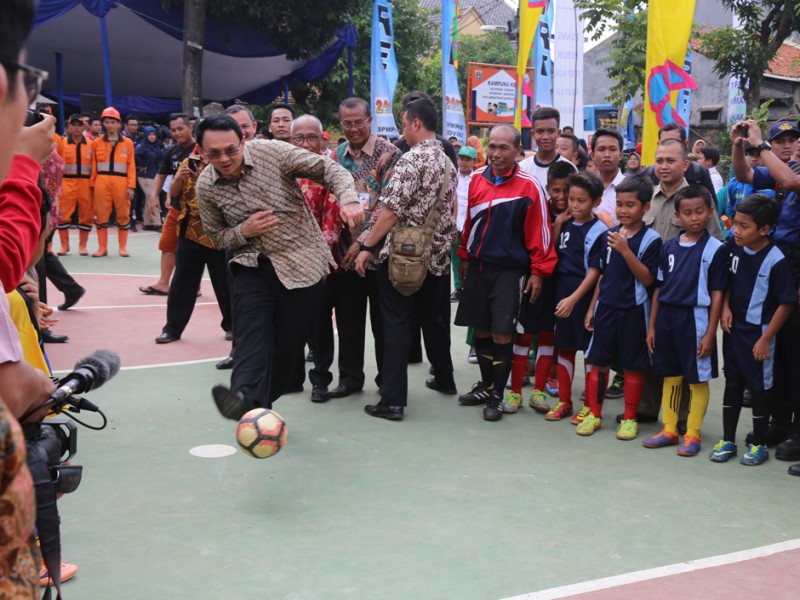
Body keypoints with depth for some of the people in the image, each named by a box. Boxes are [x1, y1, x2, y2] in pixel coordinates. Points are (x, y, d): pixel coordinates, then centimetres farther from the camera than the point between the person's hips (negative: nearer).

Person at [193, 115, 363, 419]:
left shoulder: (271, 151, -14)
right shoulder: (206, 186, -3)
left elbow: (328, 168, -10)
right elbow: (217, 235, 10)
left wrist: (348, 199, -29)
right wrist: (244, 231, -13)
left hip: (301, 260, -2)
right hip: (252, 265, 2)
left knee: (289, 341, 1)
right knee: (251, 331, -21)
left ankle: (261, 403, 17)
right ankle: (246, 398, -35)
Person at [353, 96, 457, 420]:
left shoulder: (412, 159, -15)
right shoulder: (447, 162, 11)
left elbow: (392, 211, -20)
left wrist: (367, 247, -16)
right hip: (437, 257, 8)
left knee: (397, 325, -4)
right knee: (435, 320, 21)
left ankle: (393, 400, -5)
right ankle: (444, 378, 36)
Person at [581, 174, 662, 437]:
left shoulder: (651, 239, -8)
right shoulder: (608, 235, 7)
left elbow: (647, 279, -15)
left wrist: (626, 251, -23)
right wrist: (592, 308, 12)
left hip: (633, 310, -4)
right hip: (606, 307, 4)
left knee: (632, 366, 6)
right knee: (598, 362, 8)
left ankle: (630, 418, 18)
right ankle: (594, 414, 20)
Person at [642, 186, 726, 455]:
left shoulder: (715, 249, -6)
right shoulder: (669, 246, 7)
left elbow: (717, 294, -7)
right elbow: (659, 287, 11)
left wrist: (710, 333, -10)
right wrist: (652, 325, 9)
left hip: (695, 318, -4)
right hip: (666, 317, 5)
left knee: (698, 379, 4)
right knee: (670, 376, 13)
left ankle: (692, 435, 14)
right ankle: (669, 430, 24)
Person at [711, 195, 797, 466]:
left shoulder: (775, 260, -21)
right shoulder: (734, 248, -4)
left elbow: (787, 302, -15)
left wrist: (766, 338, -15)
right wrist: (726, 307, -3)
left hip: (758, 332, -5)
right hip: (733, 328, 5)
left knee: (759, 387, 6)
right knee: (732, 383, 13)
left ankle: (759, 444, 21)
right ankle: (727, 440, 24)